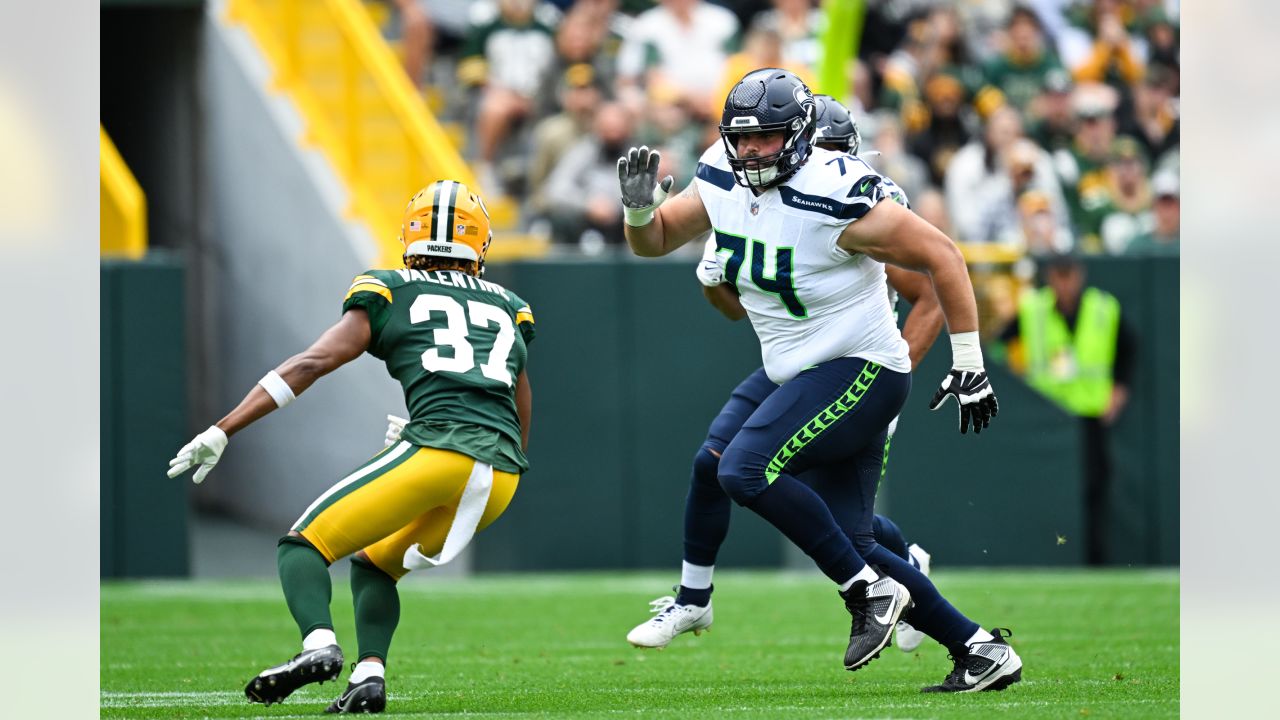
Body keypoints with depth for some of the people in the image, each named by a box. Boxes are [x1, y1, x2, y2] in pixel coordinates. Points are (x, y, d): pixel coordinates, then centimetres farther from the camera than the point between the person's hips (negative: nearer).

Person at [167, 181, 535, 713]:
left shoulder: (388, 295, 13)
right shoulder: (510, 311, 27)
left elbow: (313, 363, 2)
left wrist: (222, 431, 1)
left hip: (439, 454, -5)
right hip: (504, 475, 5)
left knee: (304, 545, 4)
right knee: (373, 564, 24)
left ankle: (319, 645, -25)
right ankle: (369, 676, 0)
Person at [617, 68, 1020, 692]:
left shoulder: (835, 197, -21)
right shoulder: (723, 182, 0)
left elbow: (941, 257, -15)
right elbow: (653, 241, 15)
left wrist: (968, 363, -13)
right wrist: (640, 207, -9)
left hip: (861, 369, -8)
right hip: (808, 377, 8)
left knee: (745, 469, -23)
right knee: (852, 543, 7)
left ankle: (868, 591, -12)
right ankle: (981, 652, 15)